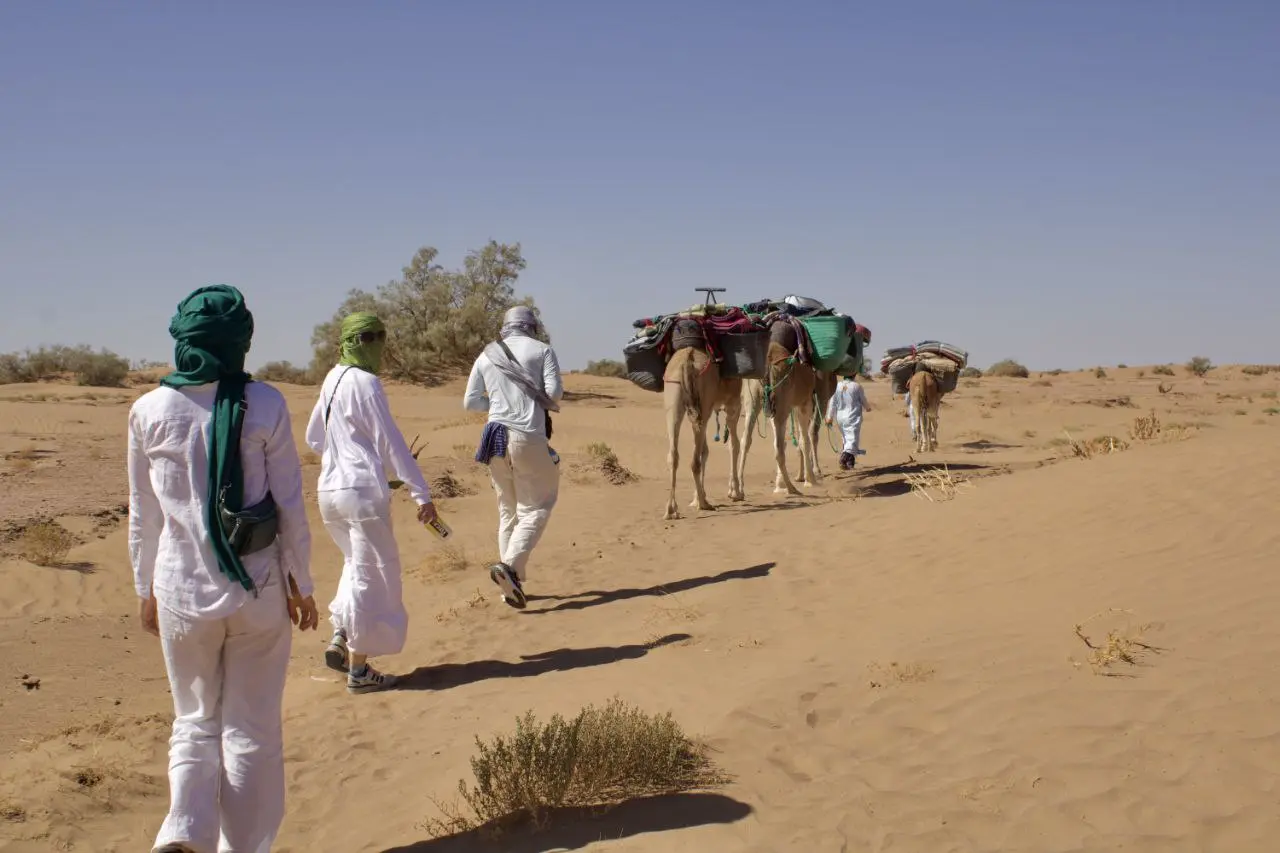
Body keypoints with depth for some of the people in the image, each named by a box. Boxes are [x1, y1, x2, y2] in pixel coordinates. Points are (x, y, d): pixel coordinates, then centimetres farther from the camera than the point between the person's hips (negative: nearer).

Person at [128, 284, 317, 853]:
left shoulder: (150, 411, -4)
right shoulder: (263, 405, -9)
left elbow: (143, 513, 4)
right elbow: (290, 505, -5)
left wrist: (145, 588, 16)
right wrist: (301, 583, 7)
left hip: (181, 591, 2)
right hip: (257, 588, -1)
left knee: (196, 720, 17)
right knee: (252, 730, 12)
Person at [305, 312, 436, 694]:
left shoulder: (332, 380, 10)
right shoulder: (365, 383, -13)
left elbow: (314, 437, 19)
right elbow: (391, 443, -14)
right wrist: (421, 493, -11)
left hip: (329, 490, 8)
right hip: (362, 491, -8)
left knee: (358, 564, 24)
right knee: (372, 576, 2)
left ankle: (340, 641, 14)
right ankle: (359, 670, 6)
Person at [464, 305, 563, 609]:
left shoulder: (487, 355, 12)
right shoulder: (542, 351, 2)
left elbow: (470, 402, 10)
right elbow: (554, 392, -9)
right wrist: (550, 402, 13)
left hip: (495, 436, 5)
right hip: (529, 437, -5)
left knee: (508, 510, 14)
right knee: (536, 507, 2)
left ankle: (511, 582, 12)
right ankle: (510, 565, -21)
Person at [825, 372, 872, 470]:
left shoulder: (837, 386, 1)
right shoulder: (857, 386, -7)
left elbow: (832, 403, 4)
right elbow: (864, 401, 6)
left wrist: (830, 417, 12)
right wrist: (868, 408, 28)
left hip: (840, 418, 5)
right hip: (853, 418, -5)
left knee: (846, 439, 18)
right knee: (853, 439, -10)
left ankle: (850, 461, 23)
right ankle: (844, 458, -32)